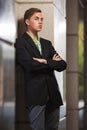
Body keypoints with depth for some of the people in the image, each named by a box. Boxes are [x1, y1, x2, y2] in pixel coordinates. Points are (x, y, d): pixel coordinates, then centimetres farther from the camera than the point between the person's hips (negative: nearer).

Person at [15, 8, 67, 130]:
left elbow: (62, 65, 10)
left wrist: (45, 62, -7)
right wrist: (52, 62, -1)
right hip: (36, 94, -6)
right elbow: (30, 65, -15)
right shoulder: (20, 42, 0)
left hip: (53, 94, 6)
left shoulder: (47, 43, 20)